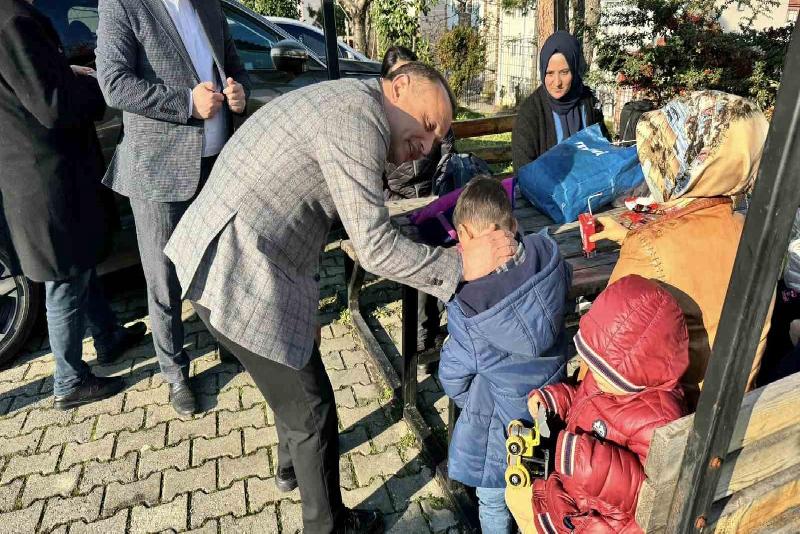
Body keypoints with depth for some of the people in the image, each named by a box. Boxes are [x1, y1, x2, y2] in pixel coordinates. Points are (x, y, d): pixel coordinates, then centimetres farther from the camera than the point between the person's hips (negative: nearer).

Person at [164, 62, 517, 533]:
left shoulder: (341, 105, 16)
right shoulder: (359, 116, -17)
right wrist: (462, 265, -13)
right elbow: (375, 247, -21)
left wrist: (308, 306, 20)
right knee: (311, 407, 7)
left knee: (294, 380, 30)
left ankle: (293, 465, 55)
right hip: (241, 279, -10)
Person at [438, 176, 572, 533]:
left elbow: (453, 373, -14)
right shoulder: (547, 255, -20)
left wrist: (465, 398, 8)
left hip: (500, 416, -5)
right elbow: (565, 283, 4)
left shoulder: (467, 305, -30)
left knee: (493, 502, 21)